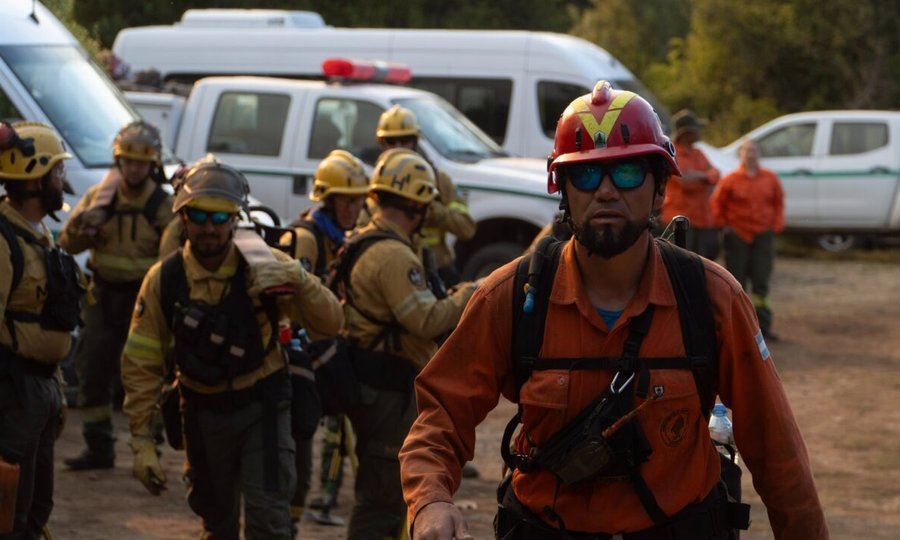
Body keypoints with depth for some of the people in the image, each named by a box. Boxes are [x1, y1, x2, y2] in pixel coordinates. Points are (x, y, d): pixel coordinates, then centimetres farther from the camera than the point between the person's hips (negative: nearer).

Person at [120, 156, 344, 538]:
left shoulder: (264, 267, -13)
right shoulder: (163, 280, -11)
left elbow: (329, 324, -17)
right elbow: (141, 364, -7)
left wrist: (299, 280, -35)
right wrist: (141, 441, -10)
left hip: (262, 406, -2)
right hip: (204, 412, 2)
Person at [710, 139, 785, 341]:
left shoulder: (770, 178, 5)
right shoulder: (730, 180, -3)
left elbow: (778, 203, 14)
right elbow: (717, 204, 4)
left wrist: (776, 226, 5)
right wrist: (723, 225, -2)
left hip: (763, 235, 2)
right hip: (737, 235, -2)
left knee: (761, 282, 0)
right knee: (737, 282, 2)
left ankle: (763, 326, 2)